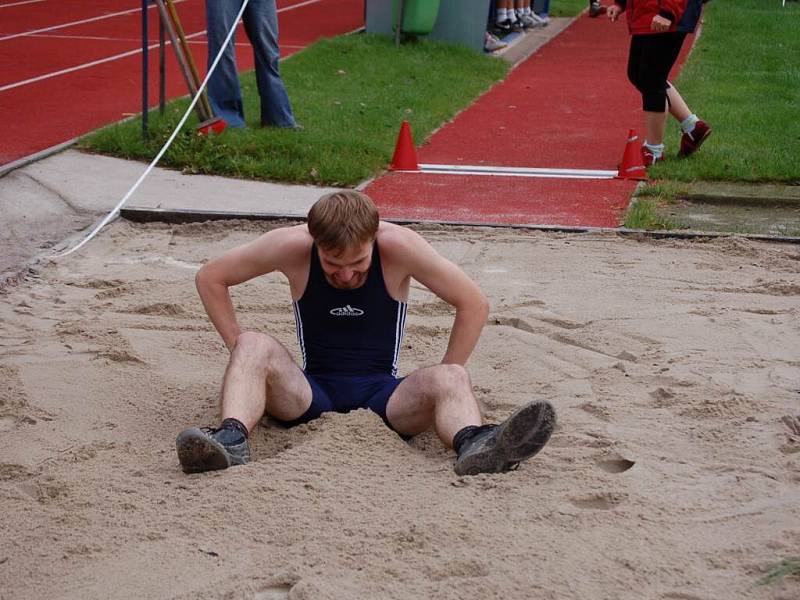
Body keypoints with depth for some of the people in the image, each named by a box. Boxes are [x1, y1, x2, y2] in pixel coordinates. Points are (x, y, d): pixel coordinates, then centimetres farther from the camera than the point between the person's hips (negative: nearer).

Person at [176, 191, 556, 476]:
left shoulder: (398, 246, -12)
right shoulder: (292, 246, -10)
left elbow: (473, 305, -3)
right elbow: (210, 278, 4)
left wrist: (442, 384, -4)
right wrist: (240, 352, -3)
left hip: (381, 393, 0)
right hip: (311, 392, 1)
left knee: (450, 379, -30)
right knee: (256, 346, -28)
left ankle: (472, 445, -62)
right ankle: (232, 439, -53)